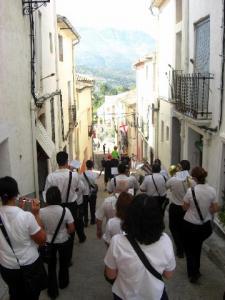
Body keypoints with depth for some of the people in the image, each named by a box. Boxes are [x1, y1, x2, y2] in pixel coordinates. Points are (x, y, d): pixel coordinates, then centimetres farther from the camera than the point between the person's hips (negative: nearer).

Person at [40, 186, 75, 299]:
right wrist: (65, 232, 3)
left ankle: (53, 291, 32)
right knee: (63, 263, 26)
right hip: (63, 242, 0)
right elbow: (72, 229, -16)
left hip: (48, 242, 0)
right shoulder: (65, 210, -23)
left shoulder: (41, 211, -20)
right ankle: (63, 283, 49)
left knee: (51, 266, 21)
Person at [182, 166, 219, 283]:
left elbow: (185, 208, -9)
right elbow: (215, 209, -3)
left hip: (190, 225, -4)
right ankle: (196, 270, 41)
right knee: (197, 247, 26)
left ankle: (193, 274, 21)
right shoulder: (212, 190, -11)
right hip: (205, 225, 4)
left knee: (189, 249, 17)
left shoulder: (191, 190, -22)